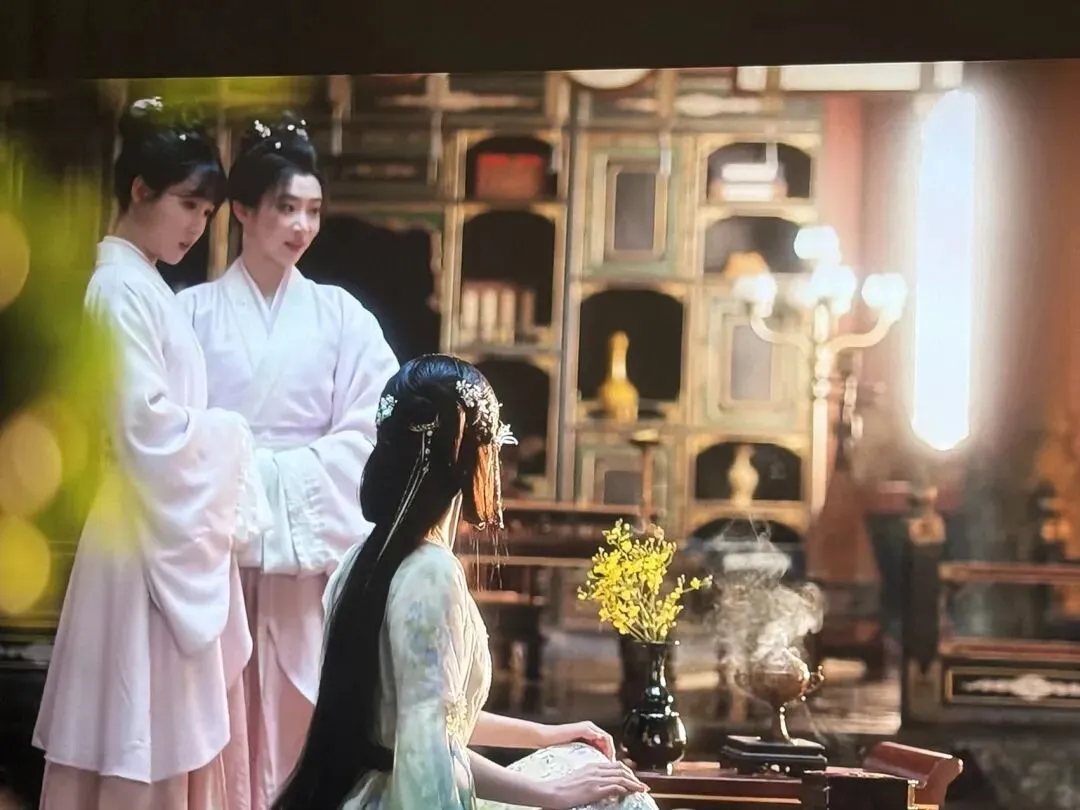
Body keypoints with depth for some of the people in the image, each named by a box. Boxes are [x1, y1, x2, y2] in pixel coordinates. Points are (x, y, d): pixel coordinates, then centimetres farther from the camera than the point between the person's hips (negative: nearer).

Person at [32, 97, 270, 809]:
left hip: (179, 532, 9)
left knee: (174, 730, 12)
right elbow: (148, 427, -20)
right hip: (148, 535, -9)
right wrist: (230, 435, -7)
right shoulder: (122, 288, -14)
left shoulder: (147, 286, 15)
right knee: (147, 728, -3)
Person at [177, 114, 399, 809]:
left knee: (300, 711, 2)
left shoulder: (340, 315, 6)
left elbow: (367, 429, 0)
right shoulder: (194, 312, 2)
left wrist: (285, 472, -10)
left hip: (313, 534, 1)